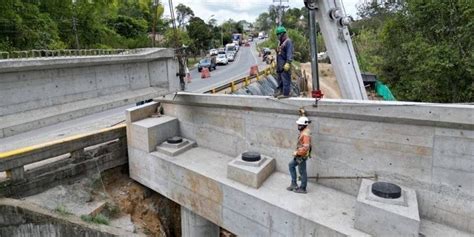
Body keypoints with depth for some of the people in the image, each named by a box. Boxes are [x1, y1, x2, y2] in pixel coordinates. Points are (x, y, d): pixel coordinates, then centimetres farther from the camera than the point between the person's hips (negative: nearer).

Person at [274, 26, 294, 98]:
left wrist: (288, 63, -25)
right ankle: (280, 91, 24)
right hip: (280, 64, 10)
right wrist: (276, 62, 22)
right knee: (280, 78, 15)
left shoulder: (288, 41, -10)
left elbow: (290, 53, -18)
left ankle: (286, 93, -6)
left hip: (285, 64, -10)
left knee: (285, 79, -8)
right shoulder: (280, 42, 19)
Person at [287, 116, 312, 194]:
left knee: (302, 172, 5)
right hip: (299, 155, 10)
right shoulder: (303, 132, 5)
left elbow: (305, 148, -31)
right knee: (291, 165, 18)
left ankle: (303, 189, 23)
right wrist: (297, 152, 13)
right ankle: (294, 184, 25)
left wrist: (297, 153, -21)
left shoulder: (306, 134, -26)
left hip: (302, 156, -10)